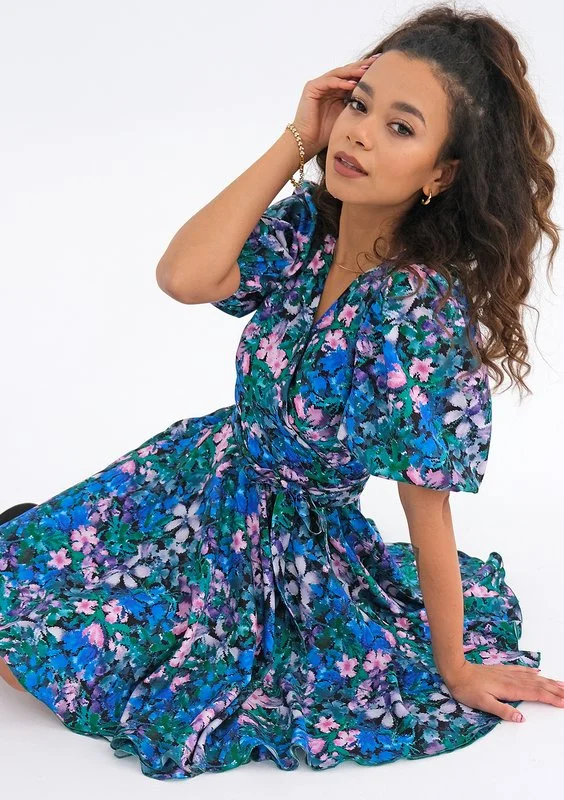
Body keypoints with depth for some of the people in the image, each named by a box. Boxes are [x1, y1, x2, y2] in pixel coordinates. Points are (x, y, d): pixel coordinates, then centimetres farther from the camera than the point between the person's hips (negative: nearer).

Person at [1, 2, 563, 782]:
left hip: (295, 536, -5)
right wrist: (295, 142, -27)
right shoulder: (306, 223, -12)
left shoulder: (421, 314, -30)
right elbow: (183, 277, -28)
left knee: (67, 659, -3)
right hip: (208, 472, 5)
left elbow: (428, 515, -23)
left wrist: (456, 668, -13)